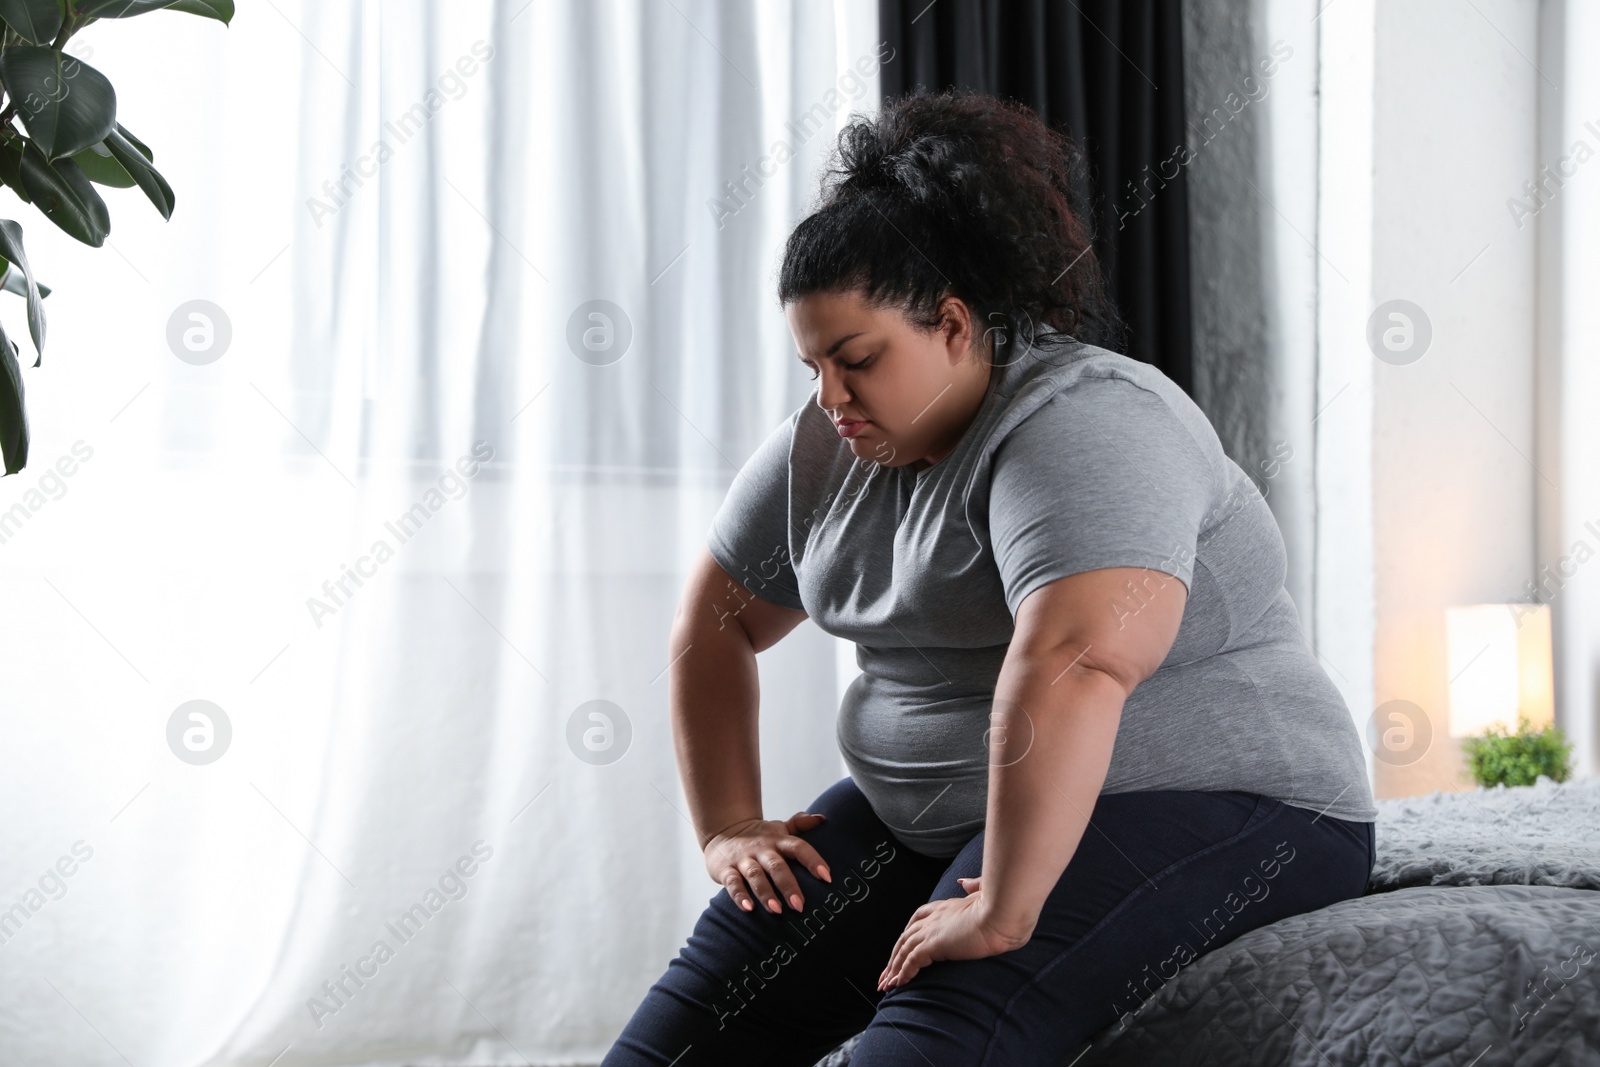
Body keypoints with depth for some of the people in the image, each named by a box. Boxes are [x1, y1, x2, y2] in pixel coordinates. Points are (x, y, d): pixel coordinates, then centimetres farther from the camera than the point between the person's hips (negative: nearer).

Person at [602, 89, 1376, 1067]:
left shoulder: (1083, 430, -22)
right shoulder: (827, 448, 5)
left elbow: (1070, 669, -36)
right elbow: (717, 624, 15)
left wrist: (1002, 914, -35)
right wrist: (729, 830, 8)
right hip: (931, 814, 8)